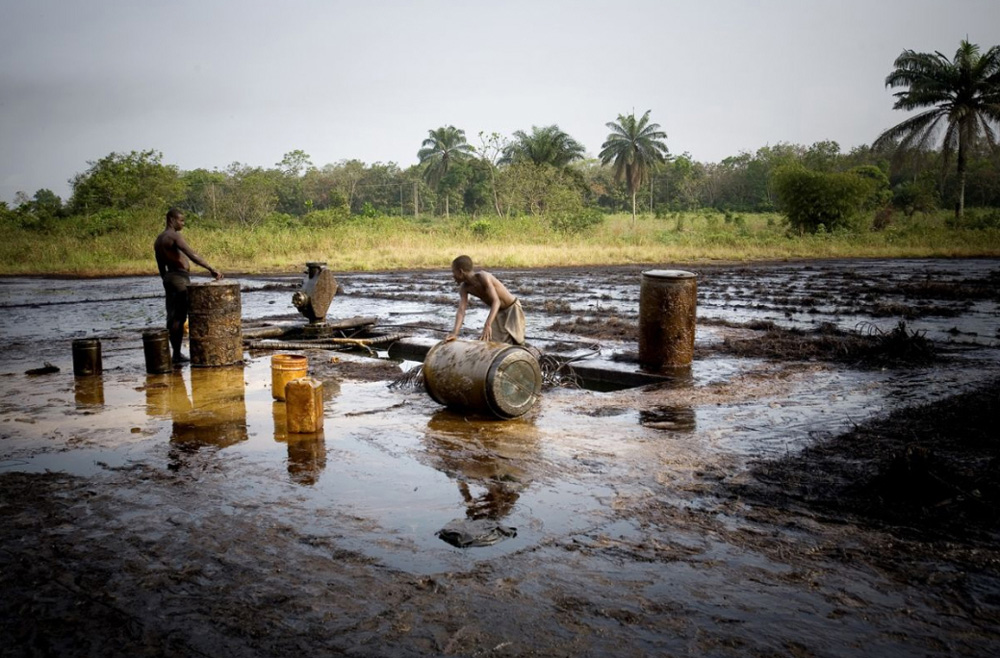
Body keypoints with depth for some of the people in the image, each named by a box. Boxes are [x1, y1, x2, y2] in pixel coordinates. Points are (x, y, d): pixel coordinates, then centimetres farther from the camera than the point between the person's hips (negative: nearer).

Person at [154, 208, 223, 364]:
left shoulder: (159, 240, 16)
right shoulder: (174, 236, -13)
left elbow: (161, 268, 20)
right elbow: (192, 255, -24)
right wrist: (211, 269, -27)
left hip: (169, 278, 9)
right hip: (180, 277, -9)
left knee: (173, 317, 12)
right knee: (179, 317, -7)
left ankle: (175, 353, 17)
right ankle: (177, 354, -7)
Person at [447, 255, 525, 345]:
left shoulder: (483, 276, -31)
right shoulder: (464, 287, -12)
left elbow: (496, 302, -39)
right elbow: (461, 311, -19)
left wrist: (487, 325, -52)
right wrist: (455, 333, -36)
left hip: (512, 309, -6)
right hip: (498, 313, 6)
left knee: (512, 343, -15)